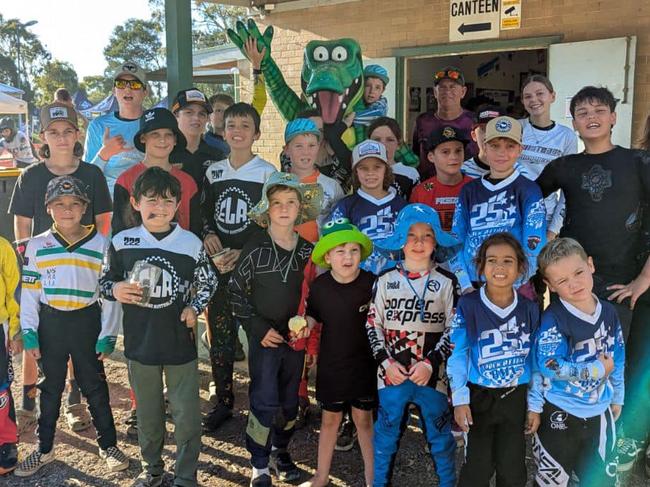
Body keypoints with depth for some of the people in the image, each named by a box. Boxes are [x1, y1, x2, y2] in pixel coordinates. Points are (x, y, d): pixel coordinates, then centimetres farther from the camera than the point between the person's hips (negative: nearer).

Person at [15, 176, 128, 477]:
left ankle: (108, 445, 23)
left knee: (95, 386, 9)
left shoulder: (101, 244, -3)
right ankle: (44, 449, 30)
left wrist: (108, 336, -5)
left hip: (87, 322, -2)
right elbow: (28, 292, 4)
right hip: (50, 323, 2)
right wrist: (29, 333, -2)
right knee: (50, 387, 15)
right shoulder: (37, 246, 2)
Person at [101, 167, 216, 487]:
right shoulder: (121, 242, -4)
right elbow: (107, 281, 7)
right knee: (148, 412, 18)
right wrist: (115, 290, -14)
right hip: (140, 342, 2)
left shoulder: (191, 243, -6)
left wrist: (195, 307, -10)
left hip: (181, 343, -1)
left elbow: (207, 283, 6)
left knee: (187, 415, 6)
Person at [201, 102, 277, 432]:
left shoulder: (267, 172, -2)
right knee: (219, 336, 9)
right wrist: (208, 234, -4)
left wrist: (244, 253, -15)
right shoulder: (213, 172, 11)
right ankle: (223, 402, 23)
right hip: (217, 266, 4)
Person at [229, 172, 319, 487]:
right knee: (265, 402, -4)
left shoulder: (307, 251, 2)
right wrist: (259, 329, -12)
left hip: (295, 337, 4)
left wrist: (307, 325, -4)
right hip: (264, 337, -4)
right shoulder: (256, 248, -10)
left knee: (289, 401, 14)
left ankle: (280, 452, 36)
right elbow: (235, 291, -8)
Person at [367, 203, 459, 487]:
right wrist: (386, 362, -8)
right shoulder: (386, 281, 1)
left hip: (432, 376, -1)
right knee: (386, 436, 13)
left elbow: (453, 330, -2)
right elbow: (372, 325, 3)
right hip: (392, 374, 1)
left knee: (440, 437, 11)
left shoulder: (446, 282, -1)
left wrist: (430, 363, -12)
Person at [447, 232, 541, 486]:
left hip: (516, 397, 3)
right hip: (479, 396, -2)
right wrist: (460, 400, -12)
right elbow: (457, 355, -9)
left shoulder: (530, 309, -3)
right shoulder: (468, 305, -11)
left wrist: (535, 405, 3)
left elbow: (535, 359, 3)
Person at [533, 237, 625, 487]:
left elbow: (618, 359, 9)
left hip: (600, 411, 5)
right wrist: (597, 370, -21)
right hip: (560, 412, -5)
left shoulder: (608, 312, -3)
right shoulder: (553, 318, -22)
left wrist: (617, 397, 15)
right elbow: (549, 366, -29)